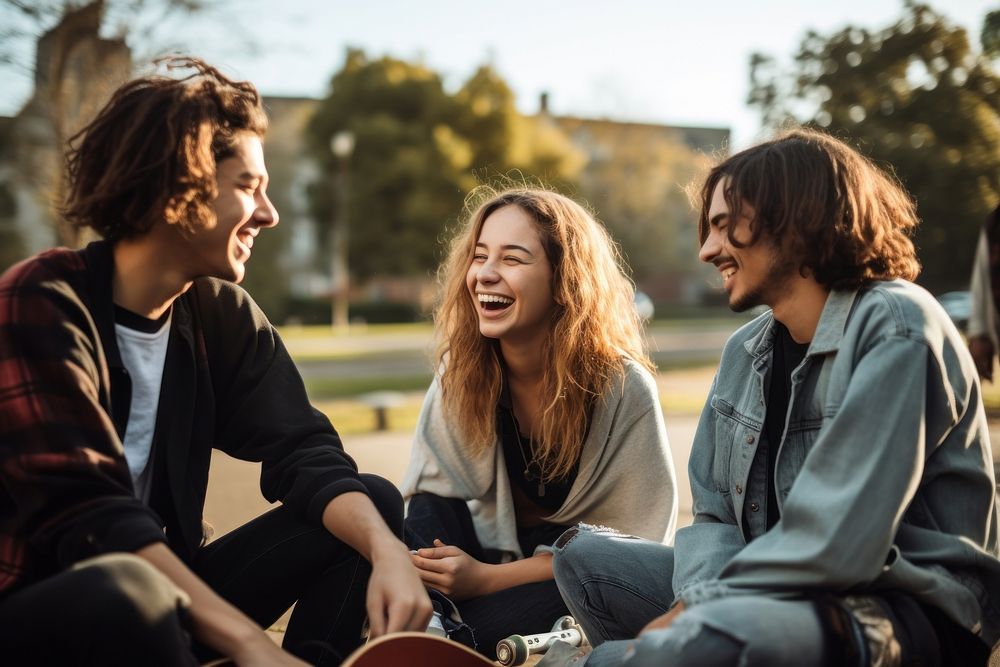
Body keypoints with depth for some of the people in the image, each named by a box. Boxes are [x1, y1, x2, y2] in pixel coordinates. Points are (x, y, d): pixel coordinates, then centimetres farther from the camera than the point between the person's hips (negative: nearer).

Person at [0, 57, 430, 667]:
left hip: (162, 595, 7)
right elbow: (88, 518, -27)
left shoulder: (221, 314, 2)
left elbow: (304, 453, -6)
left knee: (375, 504, -4)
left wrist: (388, 550, -26)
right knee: (123, 591, -40)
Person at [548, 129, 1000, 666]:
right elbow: (714, 514, 8)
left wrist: (698, 613, -17)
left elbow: (837, 542, -24)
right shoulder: (746, 352, 11)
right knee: (581, 556, 6)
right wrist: (701, 600, -14)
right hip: (792, 594, 8)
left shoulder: (895, 327, -15)